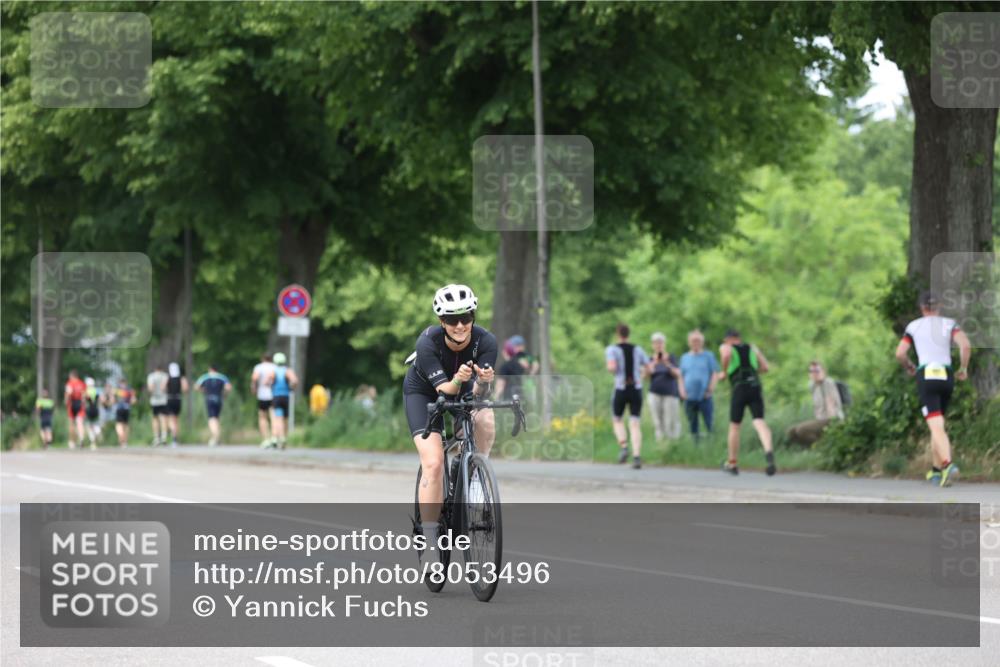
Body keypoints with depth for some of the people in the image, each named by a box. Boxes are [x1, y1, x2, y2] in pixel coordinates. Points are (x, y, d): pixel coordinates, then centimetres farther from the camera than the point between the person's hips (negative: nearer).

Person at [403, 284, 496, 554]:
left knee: (485, 419, -32)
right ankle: (430, 539, -11)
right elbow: (444, 389, -36)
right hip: (424, 392, -2)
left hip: (464, 391, 2)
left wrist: (483, 382, -54)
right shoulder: (428, 342, -34)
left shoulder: (486, 341, -29)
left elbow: (479, 393, -32)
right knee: (433, 464, -19)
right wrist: (457, 381, -57)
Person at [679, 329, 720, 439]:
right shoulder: (684, 357, 13)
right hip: (690, 397, 3)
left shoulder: (708, 356, 5)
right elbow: (681, 376, 16)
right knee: (692, 425, 7)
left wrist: (711, 389, -10)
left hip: (704, 397, -3)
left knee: (709, 424, -7)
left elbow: (715, 374, 2)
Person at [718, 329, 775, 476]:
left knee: (734, 426, 12)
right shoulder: (751, 347, 22)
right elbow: (765, 367, 17)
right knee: (759, 422, -10)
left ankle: (732, 464, 23)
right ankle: (769, 451, -38)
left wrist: (725, 372, 1)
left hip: (740, 388, -2)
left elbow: (726, 355, -14)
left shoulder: (725, 347, 11)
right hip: (756, 387, 2)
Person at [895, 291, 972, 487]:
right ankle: (936, 471, 25)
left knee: (936, 428, -13)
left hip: (926, 376, -3)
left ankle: (948, 465, -36)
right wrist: (963, 368, 7)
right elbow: (965, 346, -8)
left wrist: (909, 367, 20)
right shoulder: (950, 324, 9)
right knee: (938, 425, 21)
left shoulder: (914, 326, 8)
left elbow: (900, 353, 1)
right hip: (947, 376, 3)